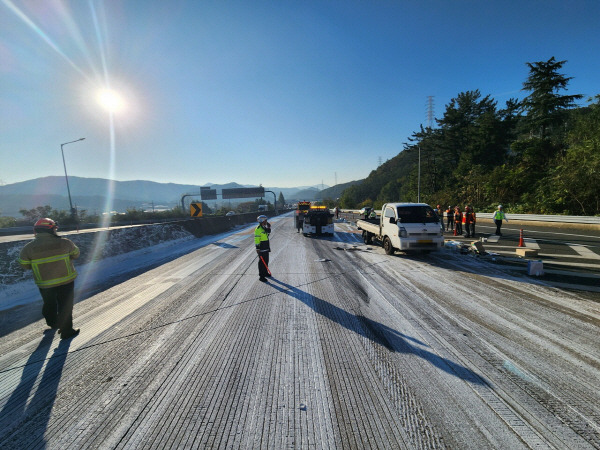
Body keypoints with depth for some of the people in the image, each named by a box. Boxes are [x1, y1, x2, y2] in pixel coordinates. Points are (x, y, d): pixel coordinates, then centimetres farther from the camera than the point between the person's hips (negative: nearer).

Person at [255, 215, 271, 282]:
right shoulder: (258, 229, -17)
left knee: (266, 260, 17)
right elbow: (256, 239, -19)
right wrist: (257, 248, -21)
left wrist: (268, 227, 9)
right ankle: (261, 276, 2)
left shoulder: (265, 227, 11)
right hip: (261, 248, -9)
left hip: (266, 247, 9)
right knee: (262, 261, -4)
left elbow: (268, 233, 24)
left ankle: (265, 272, 32)